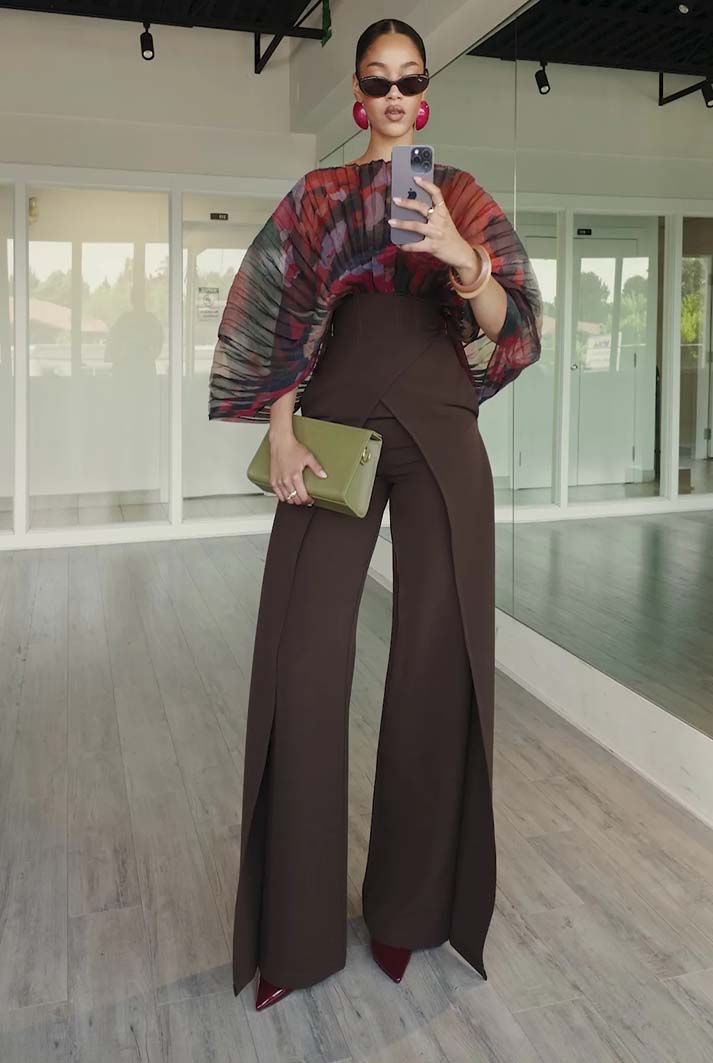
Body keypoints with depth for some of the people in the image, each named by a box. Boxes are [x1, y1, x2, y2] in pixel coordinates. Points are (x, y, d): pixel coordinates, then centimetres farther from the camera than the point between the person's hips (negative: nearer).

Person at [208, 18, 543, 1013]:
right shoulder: (317, 196, 14)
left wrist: (461, 256, -17)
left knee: (438, 662, -2)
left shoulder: (462, 195, 13)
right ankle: (297, 924, 8)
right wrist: (281, 434, -7)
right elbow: (279, 320, 5)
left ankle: (408, 902, 16)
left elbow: (504, 325, 2)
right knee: (304, 664, -7)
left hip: (439, 435, 1)